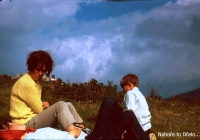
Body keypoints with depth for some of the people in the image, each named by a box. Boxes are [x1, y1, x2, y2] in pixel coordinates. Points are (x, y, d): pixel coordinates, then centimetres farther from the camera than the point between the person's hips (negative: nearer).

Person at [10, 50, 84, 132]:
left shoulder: (35, 82, 16)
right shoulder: (26, 83, -16)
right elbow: (39, 109, -14)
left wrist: (44, 104, -7)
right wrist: (45, 105, 7)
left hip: (34, 119, 10)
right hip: (26, 124, -10)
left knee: (68, 105, 2)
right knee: (60, 105, -24)